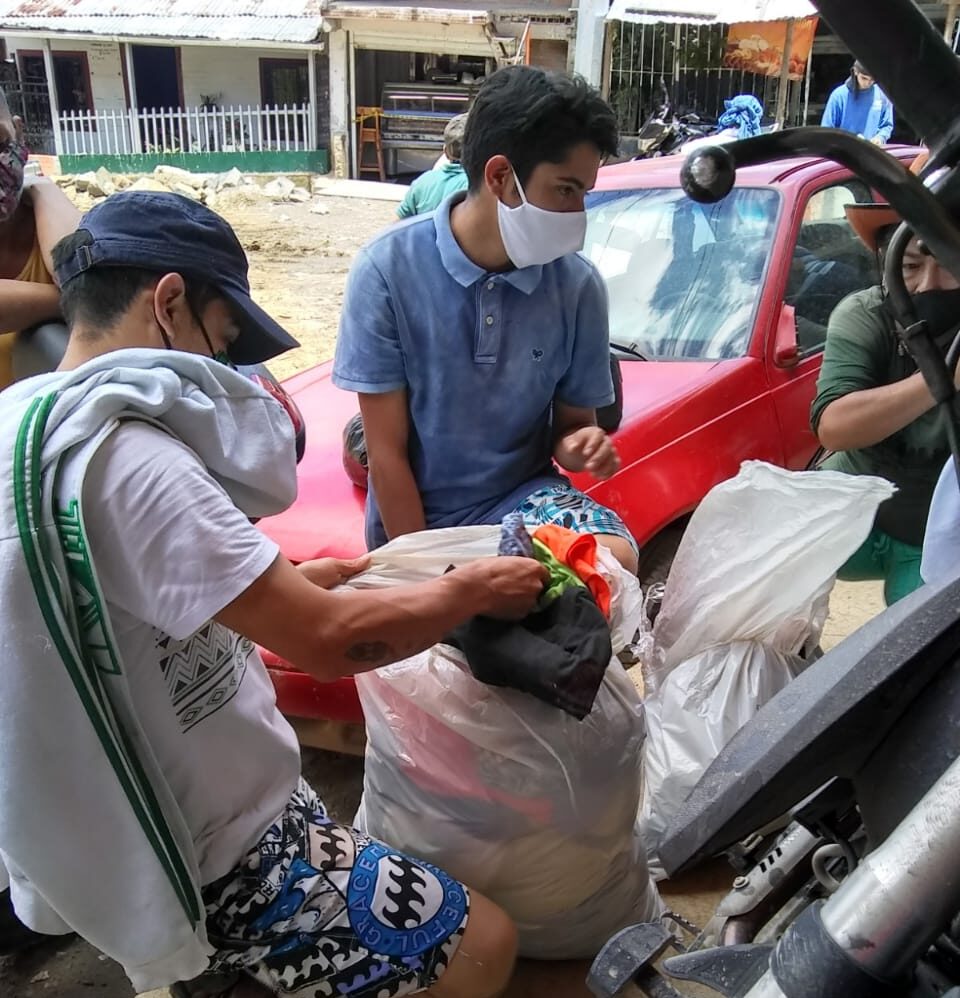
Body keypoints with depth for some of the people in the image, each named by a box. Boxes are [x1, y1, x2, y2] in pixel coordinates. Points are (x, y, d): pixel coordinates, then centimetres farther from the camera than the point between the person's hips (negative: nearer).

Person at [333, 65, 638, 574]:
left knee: (614, 558, -26)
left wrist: (580, 444, -18)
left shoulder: (577, 285, -6)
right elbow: (387, 453, -11)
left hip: (523, 496, 1)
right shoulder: (388, 267, -15)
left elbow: (571, 421, 6)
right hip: (415, 520, 0)